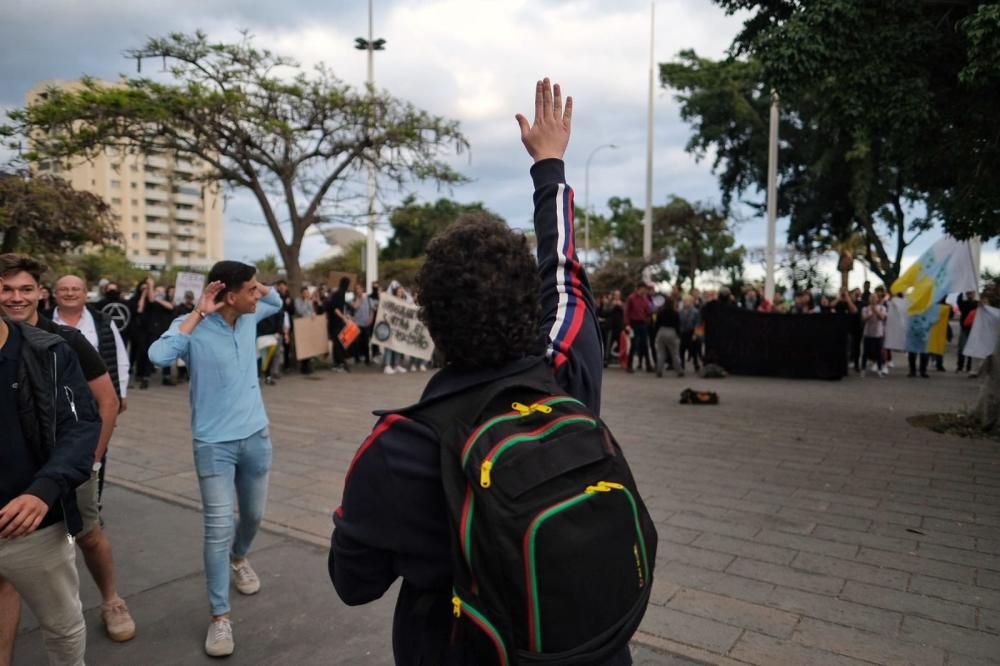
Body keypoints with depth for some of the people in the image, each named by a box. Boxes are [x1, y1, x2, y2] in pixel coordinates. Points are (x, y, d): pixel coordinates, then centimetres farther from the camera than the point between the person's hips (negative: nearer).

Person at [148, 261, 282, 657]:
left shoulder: (250, 317, 0)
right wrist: (197, 313, -26)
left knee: (253, 516, 20)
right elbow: (158, 356, -33)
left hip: (256, 437, 5)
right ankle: (220, 617, 7)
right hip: (213, 444, -5)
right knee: (218, 528, -6)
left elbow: (277, 302, 21)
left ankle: (238, 559, 51)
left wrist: (254, 284, 0)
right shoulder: (193, 328, -15)